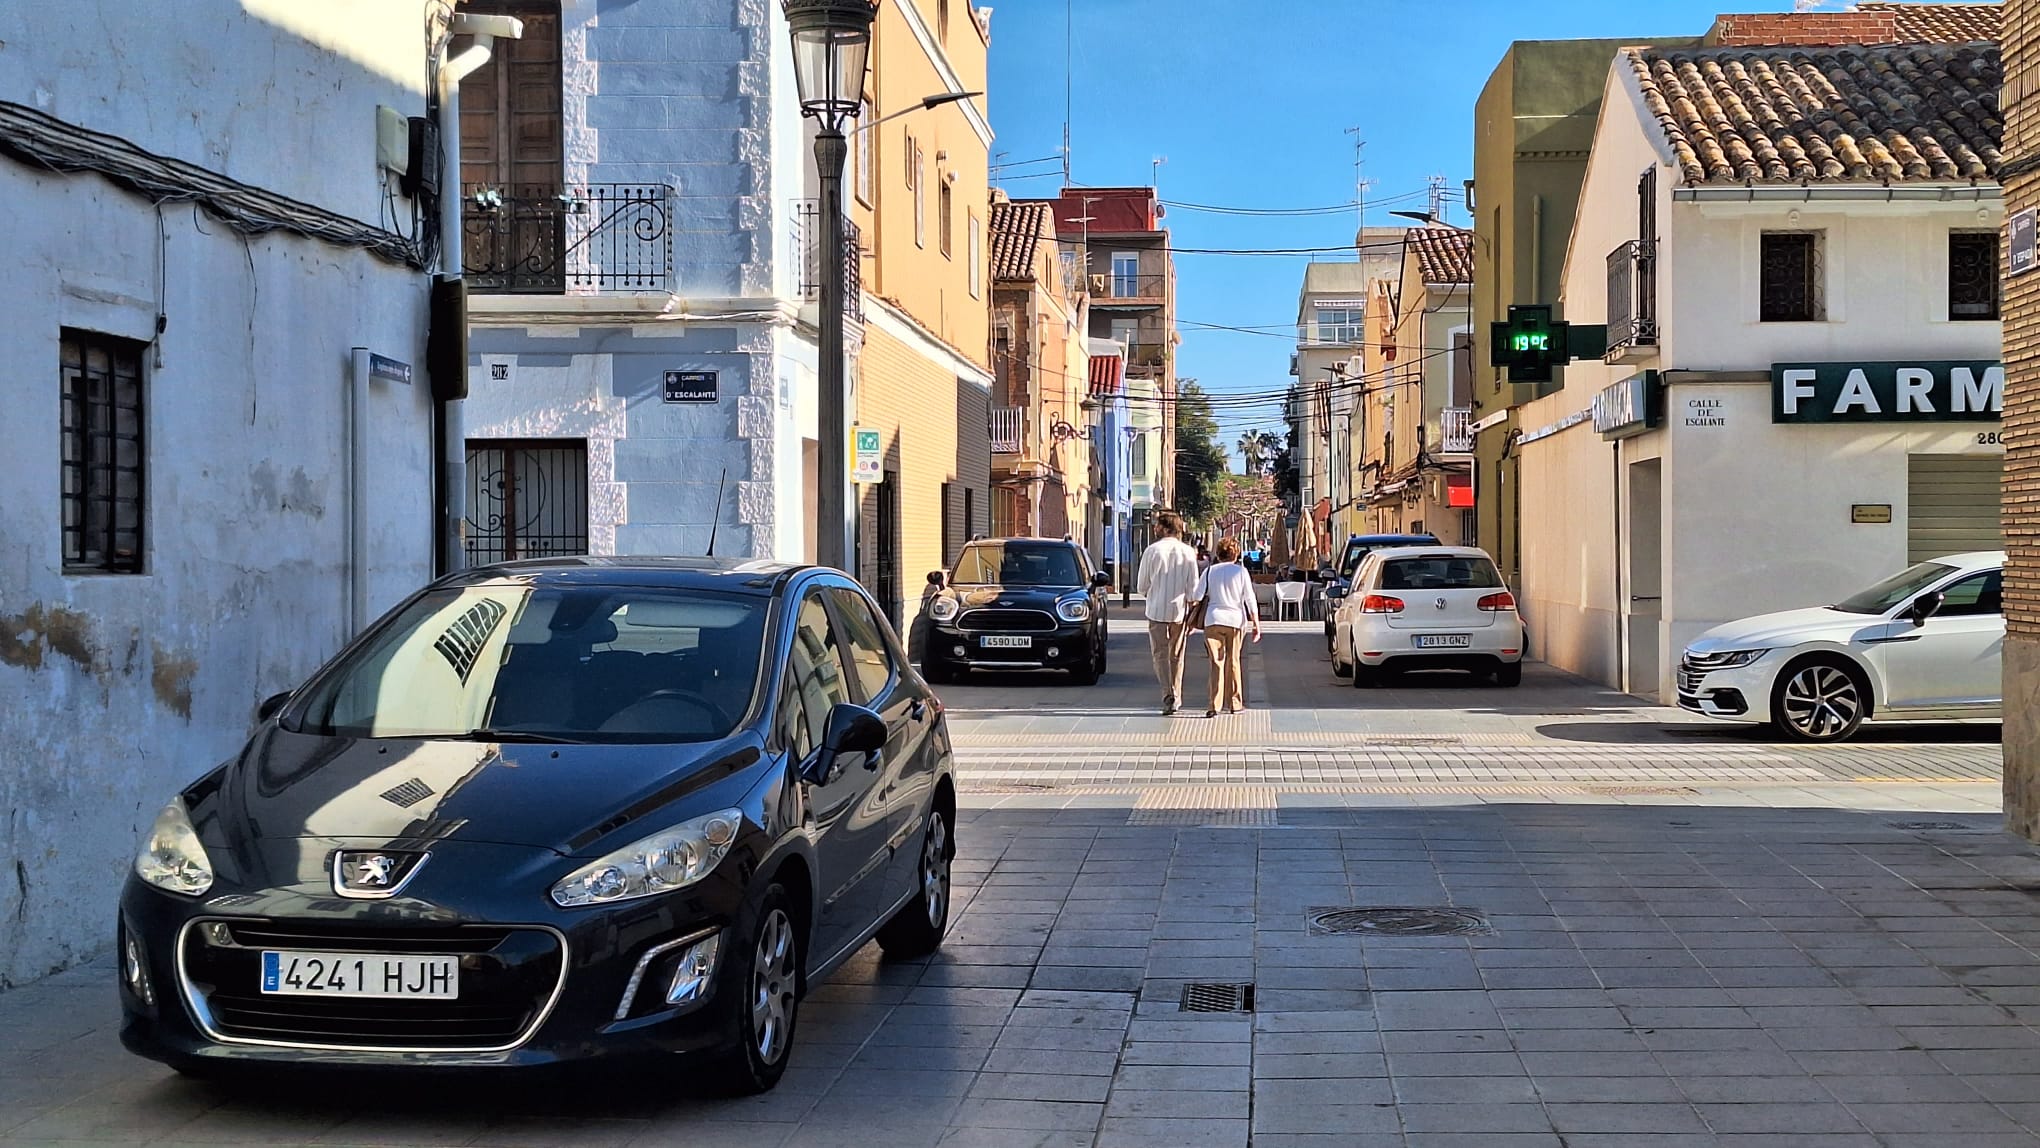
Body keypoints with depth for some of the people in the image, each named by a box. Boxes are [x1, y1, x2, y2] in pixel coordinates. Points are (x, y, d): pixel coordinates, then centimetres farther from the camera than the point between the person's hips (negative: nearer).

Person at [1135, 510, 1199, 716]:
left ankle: (1168, 694, -12)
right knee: (1176, 656, 12)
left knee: (1161, 654, 3)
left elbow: (1142, 585, -2)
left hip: (1157, 610, -3)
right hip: (1180, 610, 3)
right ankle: (1175, 698, 16)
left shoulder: (1152, 551, -7)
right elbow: (1193, 587, 1)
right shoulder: (1188, 552, 0)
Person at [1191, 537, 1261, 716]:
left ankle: (1215, 706, -9)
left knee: (1216, 663, 0)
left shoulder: (1210, 571, 3)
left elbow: (1196, 596, 0)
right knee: (1233, 662, 12)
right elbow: (1250, 600, -1)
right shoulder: (1241, 571, 2)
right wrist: (1256, 624, 2)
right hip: (1236, 620, 0)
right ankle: (1235, 704, 18)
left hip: (1214, 620, 0)